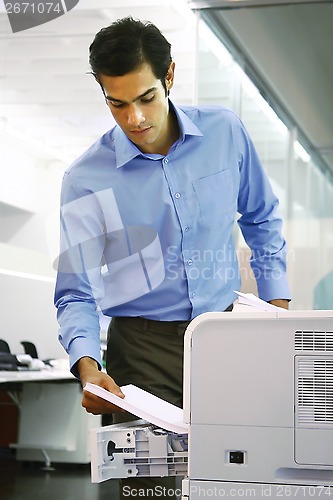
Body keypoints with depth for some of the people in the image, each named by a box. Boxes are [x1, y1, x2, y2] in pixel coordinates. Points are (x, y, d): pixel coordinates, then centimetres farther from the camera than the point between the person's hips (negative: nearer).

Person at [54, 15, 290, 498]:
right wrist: (87, 365, -25)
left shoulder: (225, 131, -3)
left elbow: (261, 219, 12)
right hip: (145, 348, -2)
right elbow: (76, 293, -8)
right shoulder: (85, 179, -10)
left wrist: (278, 304, 8)